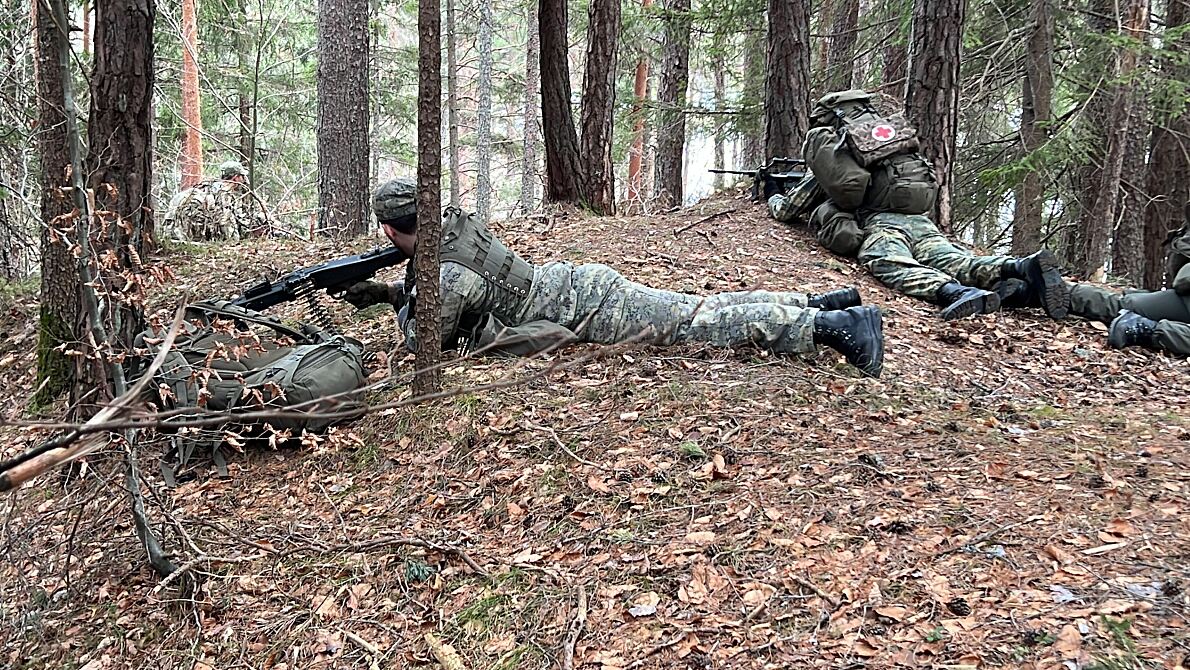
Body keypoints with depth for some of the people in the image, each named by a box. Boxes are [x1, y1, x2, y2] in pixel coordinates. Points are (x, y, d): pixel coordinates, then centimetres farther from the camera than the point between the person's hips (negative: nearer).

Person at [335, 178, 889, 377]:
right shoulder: (449, 229, 16)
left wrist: (404, 306, 6)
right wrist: (386, 293, 28)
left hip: (583, 308, -8)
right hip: (576, 286, 8)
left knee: (696, 325, -13)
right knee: (698, 309, 10)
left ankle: (832, 324, -17)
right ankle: (821, 303, 10)